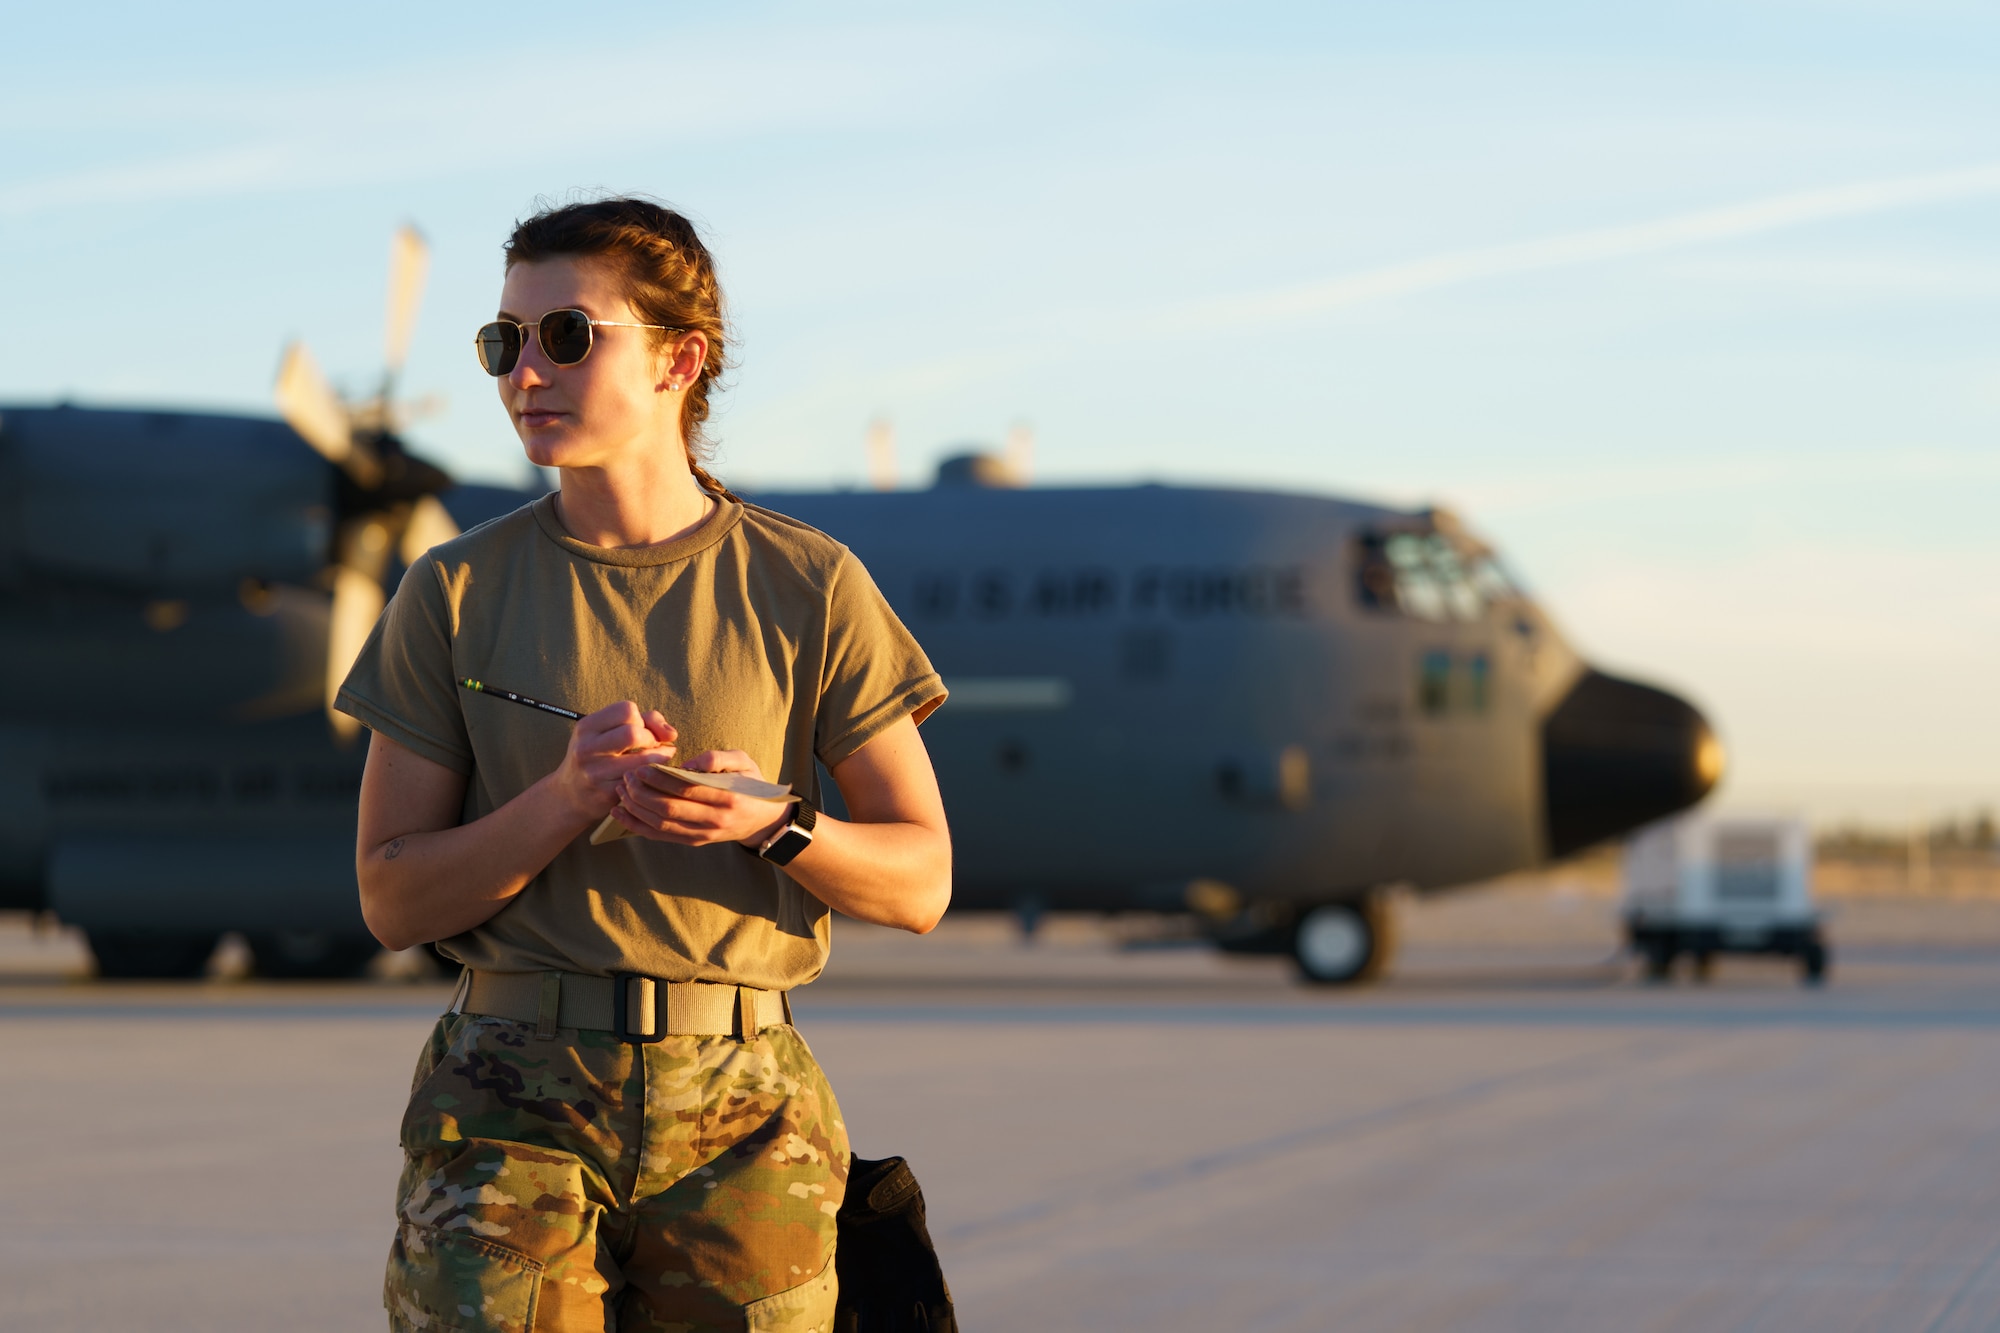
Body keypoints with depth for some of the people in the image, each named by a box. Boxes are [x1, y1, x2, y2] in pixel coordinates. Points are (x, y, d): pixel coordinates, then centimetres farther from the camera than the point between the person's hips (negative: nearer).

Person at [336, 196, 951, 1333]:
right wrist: (567, 799, -13)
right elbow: (392, 897, 4)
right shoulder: (457, 595, 6)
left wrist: (771, 823, -15)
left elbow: (920, 881, 5)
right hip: (511, 1101, 0)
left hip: (741, 1107, 0)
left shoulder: (809, 587, 4)